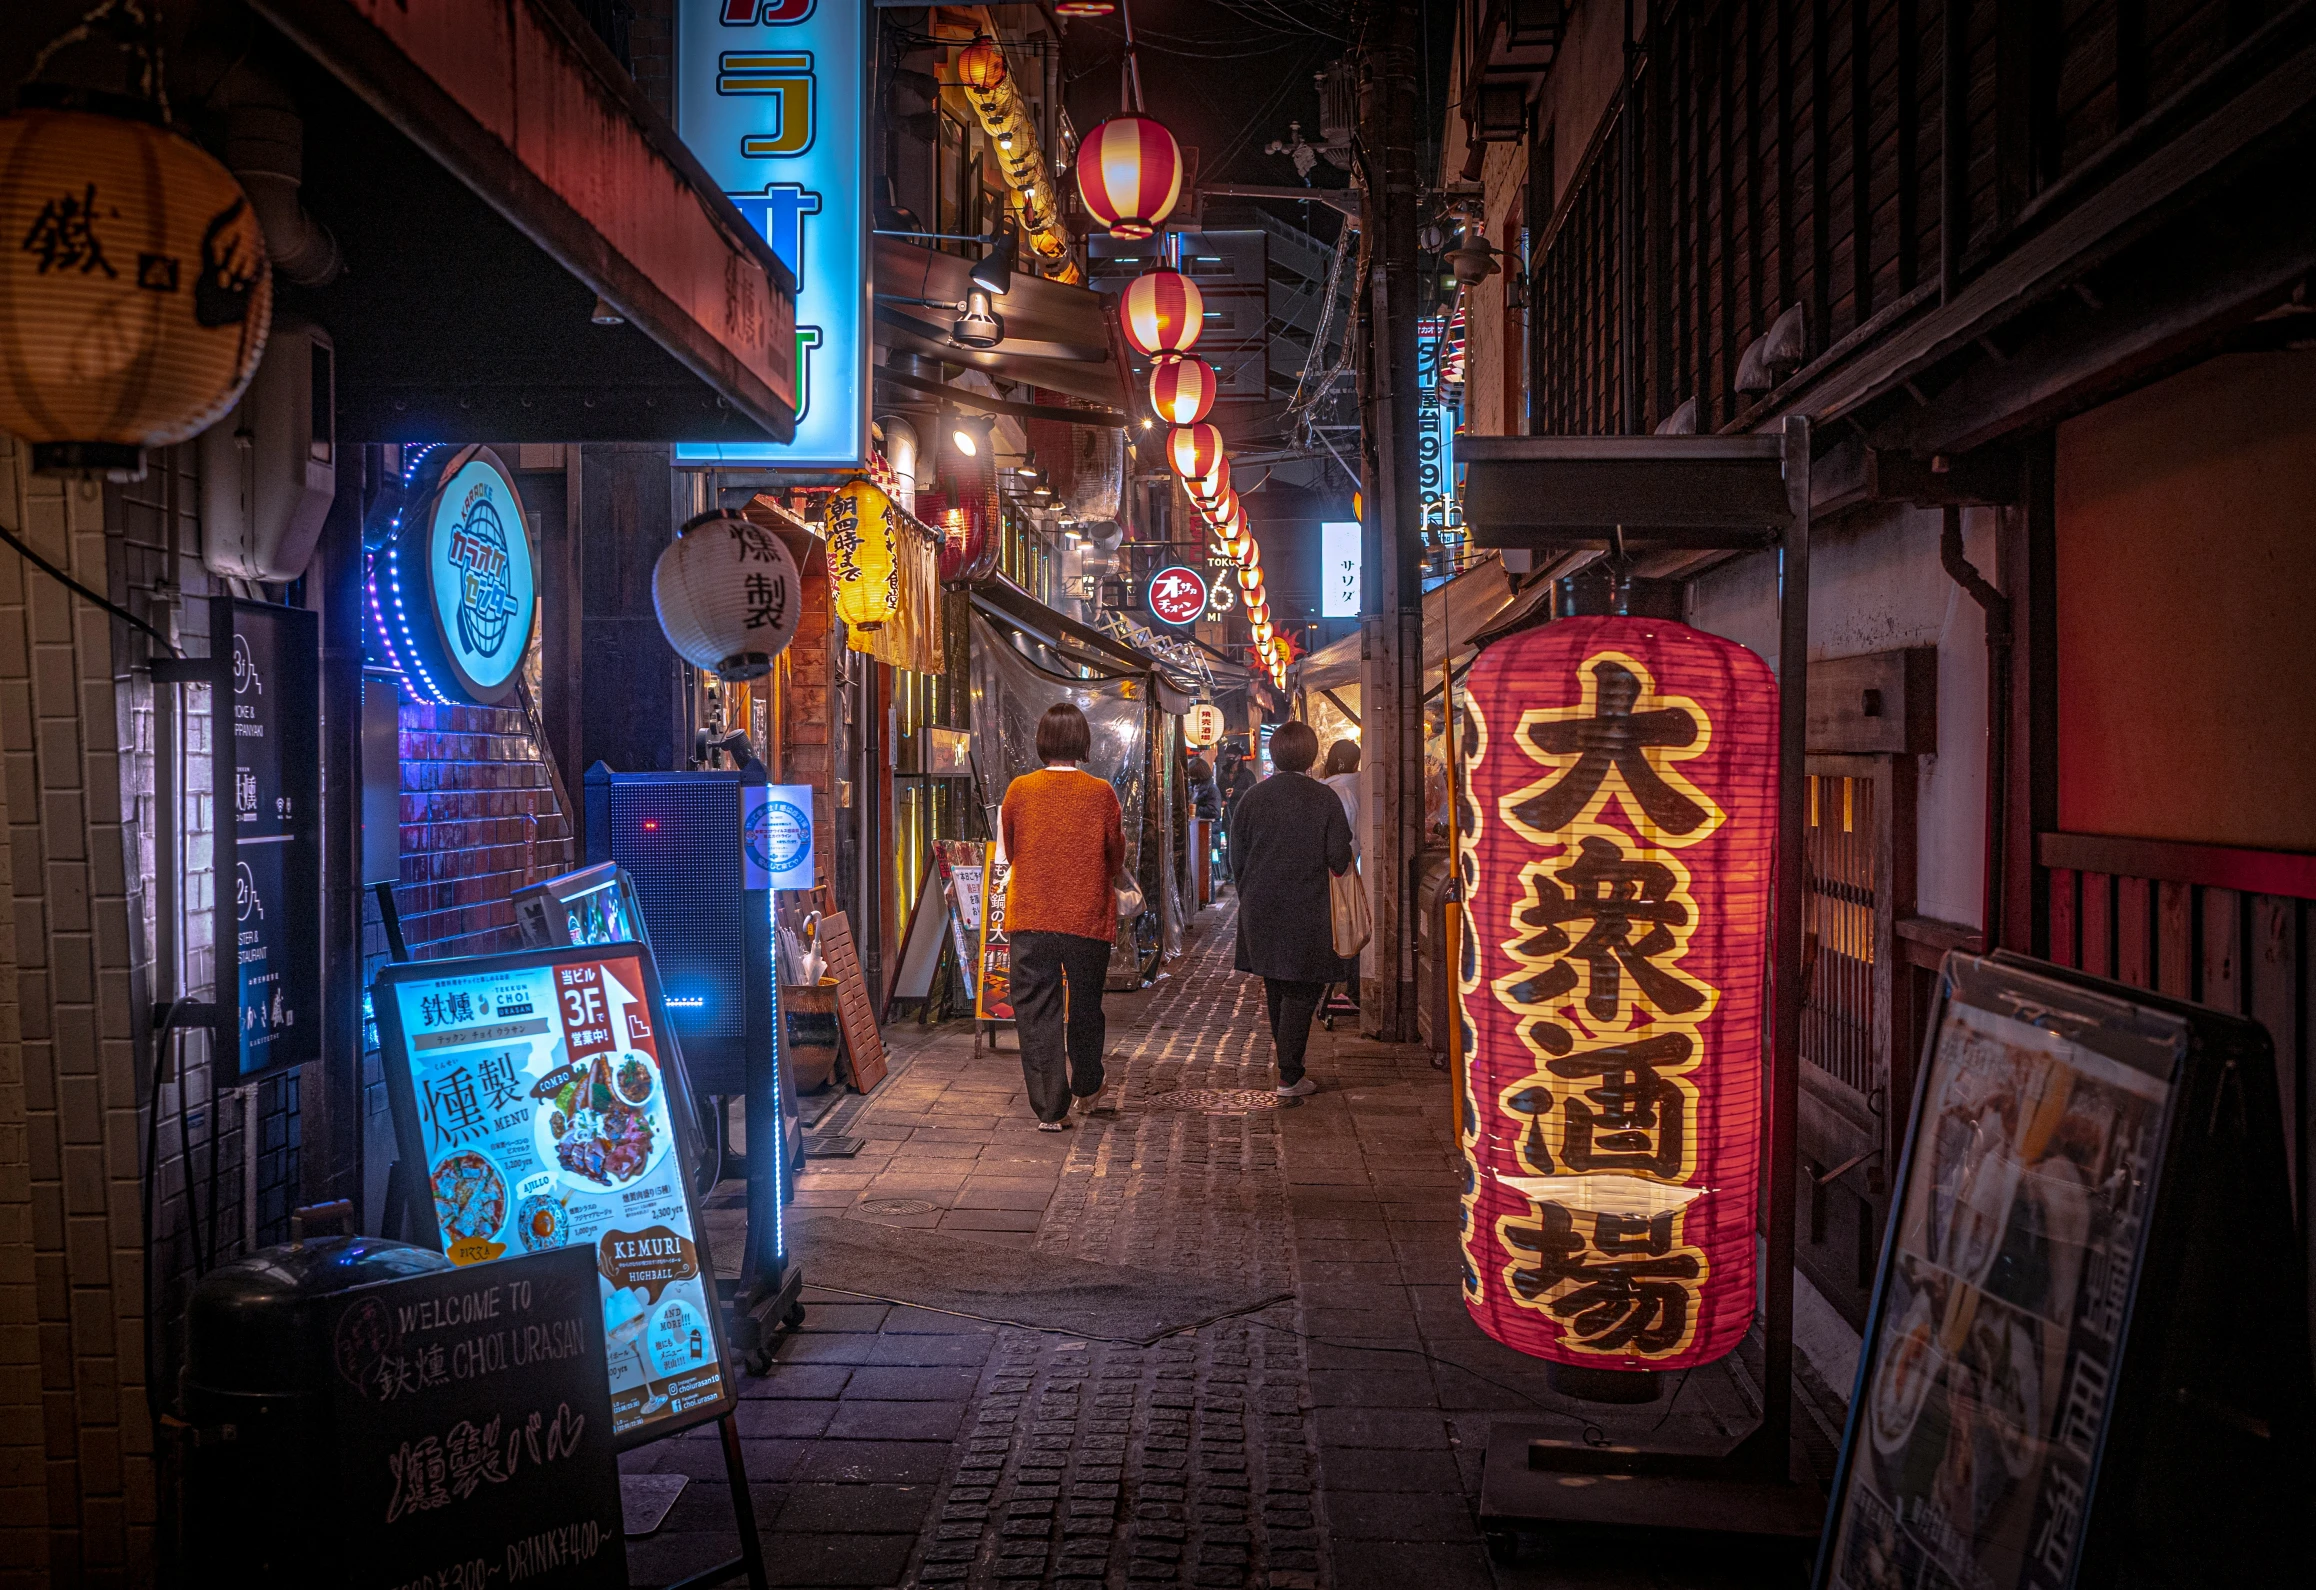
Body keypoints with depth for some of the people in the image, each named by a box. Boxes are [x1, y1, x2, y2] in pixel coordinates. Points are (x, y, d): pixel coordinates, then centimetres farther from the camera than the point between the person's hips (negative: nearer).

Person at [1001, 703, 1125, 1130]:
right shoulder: (1100, 793, -7)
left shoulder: (1019, 790, -4)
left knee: (1037, 1010, 4)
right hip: (1088, 918, 0)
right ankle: (1087, 1088, 36)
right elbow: (1117, 861, 2)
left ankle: (1050, 1107, 1)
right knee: (1085, 1006, 17)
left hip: (1030, 919, 0)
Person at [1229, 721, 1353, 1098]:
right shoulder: (1324, 798, -11)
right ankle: (1290, 1077, 0)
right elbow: (1339, 858, -11)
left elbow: (1236, 857, 3)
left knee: (1276, 989, 18)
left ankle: (1285, 1062, 31)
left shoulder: (1253, 796, -1)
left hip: (1261, 911, 4)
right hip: (1307, 914, -4)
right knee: (1302, 992, 1)